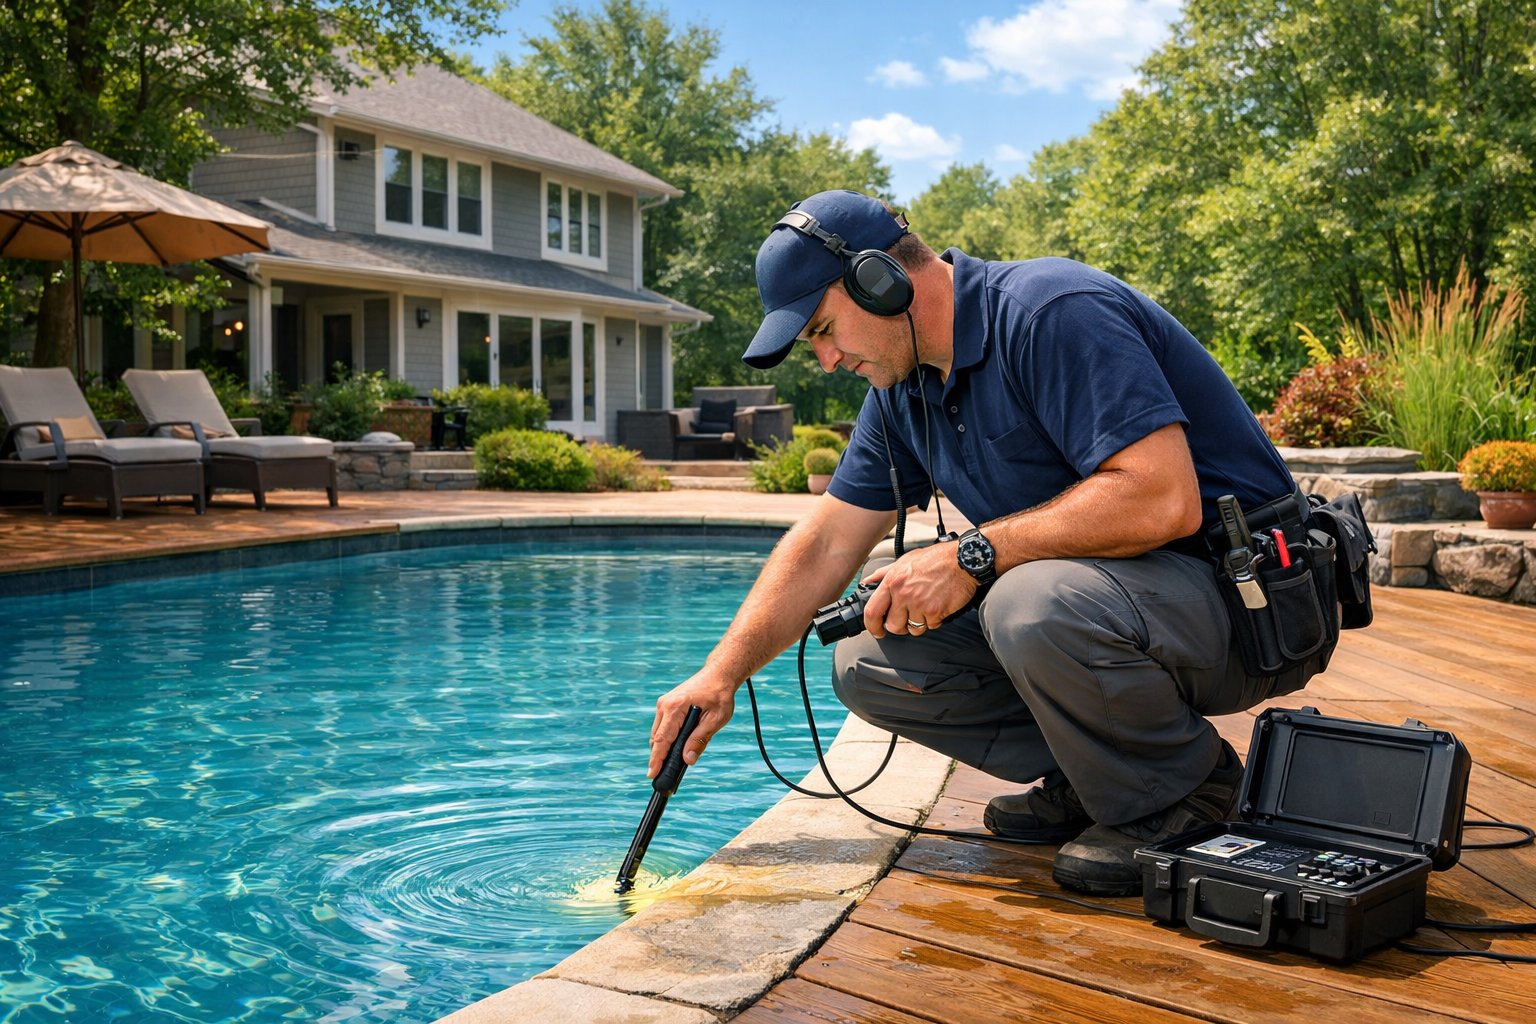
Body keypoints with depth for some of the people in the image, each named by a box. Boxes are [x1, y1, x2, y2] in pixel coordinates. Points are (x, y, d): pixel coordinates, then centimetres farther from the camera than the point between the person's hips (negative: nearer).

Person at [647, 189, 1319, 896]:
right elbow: (824, 546, 10)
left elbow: (1164, 500, -31)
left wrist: (973, 554, -26)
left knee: (1037, 605, -37)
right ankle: (1085, 780, 7)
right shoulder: (902, 392, 7)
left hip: (1241, 603, -8)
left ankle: (1188, 793, -10)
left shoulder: (1053, 314, -22)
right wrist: (720, 676, 3)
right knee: (869, 663, -2)